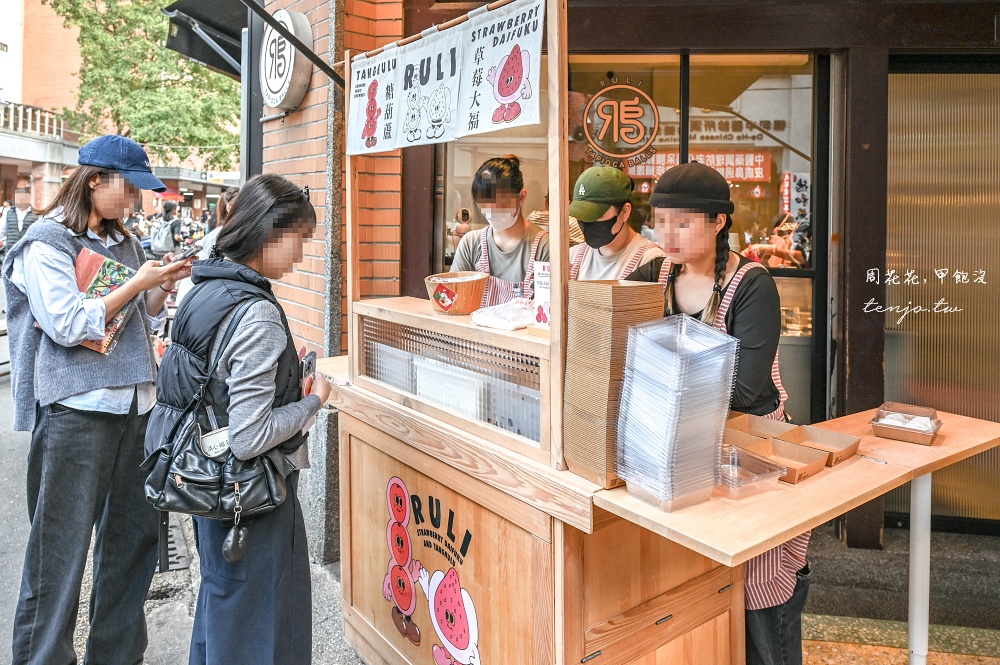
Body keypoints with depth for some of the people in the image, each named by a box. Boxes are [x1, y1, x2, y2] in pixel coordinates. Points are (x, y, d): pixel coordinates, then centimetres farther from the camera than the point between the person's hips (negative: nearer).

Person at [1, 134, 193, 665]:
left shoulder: (123, 241, 15)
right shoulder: (46, 242, -5)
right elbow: (68, 325, -15)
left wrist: (162, 287, 1)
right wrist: (136, 283, -11)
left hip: (134, 403, 7)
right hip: (76, 408, -7)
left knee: (134, 535, 12)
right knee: (62, 546, 1)